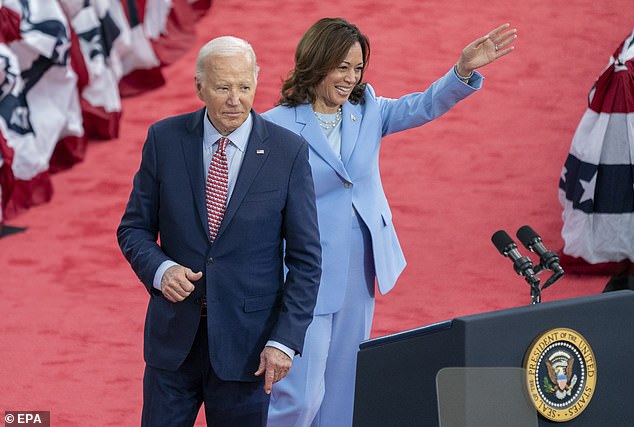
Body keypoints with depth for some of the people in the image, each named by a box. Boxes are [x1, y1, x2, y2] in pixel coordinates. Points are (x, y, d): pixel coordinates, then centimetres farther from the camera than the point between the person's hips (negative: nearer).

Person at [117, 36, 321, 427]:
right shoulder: (165, 139, -1)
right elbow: (134, 228, 7)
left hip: (246, 343, -2)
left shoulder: (288, 152, -6)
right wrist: (160, 269, -14)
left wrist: (285, 340, -11)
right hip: (174, 336, 2)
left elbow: (306, 259, -3)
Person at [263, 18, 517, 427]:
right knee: (301, 394, -7)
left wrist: (464, 70, -23)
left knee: (343, 390, 13)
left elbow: (424, 106, -6)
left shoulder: (366, 111, 5)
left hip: (360, 274, 6)